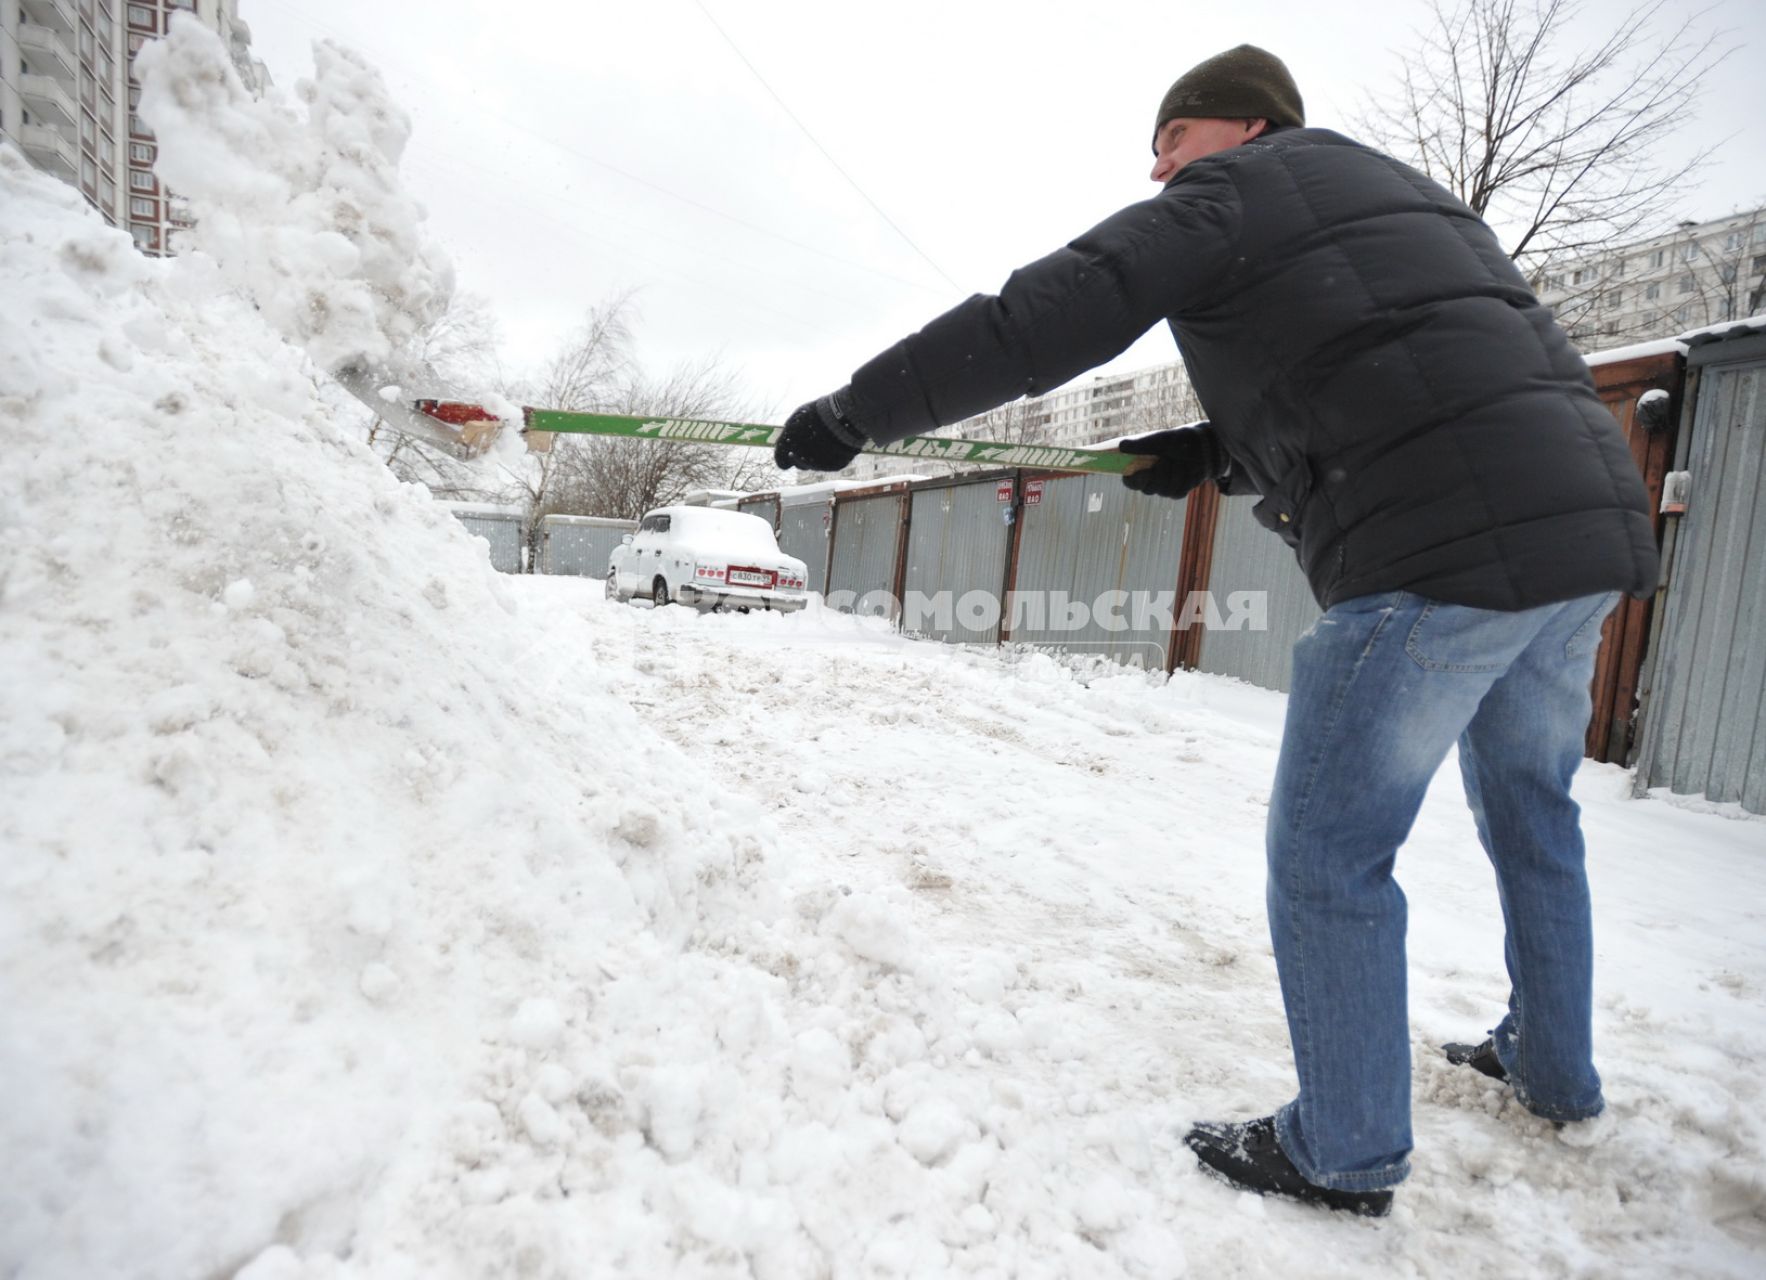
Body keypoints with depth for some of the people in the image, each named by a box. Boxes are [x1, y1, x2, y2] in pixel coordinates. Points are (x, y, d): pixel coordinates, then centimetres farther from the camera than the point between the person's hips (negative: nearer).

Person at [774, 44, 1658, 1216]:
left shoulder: (1234, 188, 1)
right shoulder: (1393, 192, 27)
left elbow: (1040, 323, -9)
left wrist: (854, 413, -3)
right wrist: (1221, 455, 17)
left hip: (1447, 550, -10)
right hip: (1591, 520, 10)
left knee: (1329, 853, 1)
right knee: (1530, 811, 24)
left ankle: (1347, 1154, 14)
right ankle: (1555, 1072, 43)